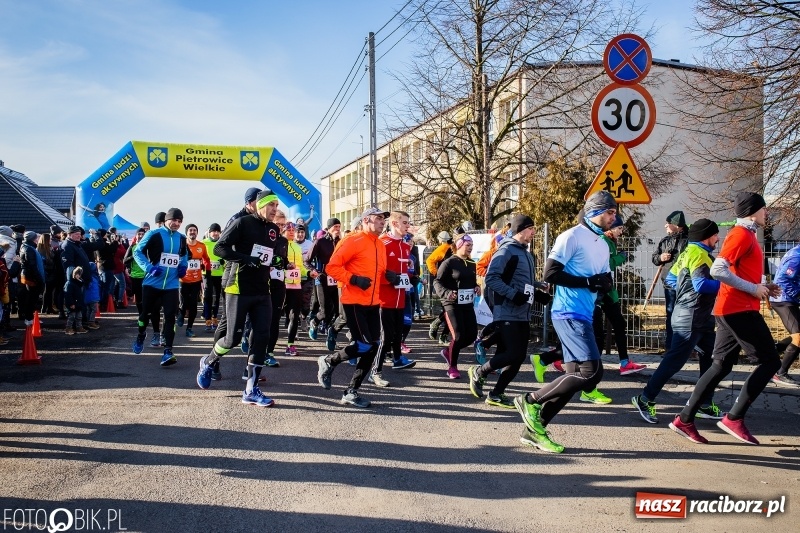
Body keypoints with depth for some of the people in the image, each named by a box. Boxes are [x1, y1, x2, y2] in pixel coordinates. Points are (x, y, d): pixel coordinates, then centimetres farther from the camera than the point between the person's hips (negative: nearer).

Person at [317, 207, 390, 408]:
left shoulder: (380, 245, 14)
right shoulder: (353, 241, -10)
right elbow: (332, 267, -12)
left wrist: (388, 276, 3)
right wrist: (353, 279, -21)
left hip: (373, 303, 8)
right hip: (354, 302, -8)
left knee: (372, 347, 5)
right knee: (363, 346, -11)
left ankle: (351, 391, 14)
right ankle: (328, 361, 15)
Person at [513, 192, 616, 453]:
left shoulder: (603, 245, 19)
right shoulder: (572, 237, -9)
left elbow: (604, 281, 22)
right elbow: (550, 273, -16)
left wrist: (605, 283, -2)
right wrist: (589, 282, -16)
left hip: (583, 316, 9)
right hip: (569, 314, -9)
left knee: (575, 376, 7)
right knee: (592, 371, -17)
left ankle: (534, 428, 15)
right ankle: (531, 400, -4)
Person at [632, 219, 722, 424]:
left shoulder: (689, 251, 15)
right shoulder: (699, 253, -14)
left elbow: (671, 279, 19)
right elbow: (701, 284, -27)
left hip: (701, 318, 11)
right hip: (691, 318, -11)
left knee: (709, 360, 13)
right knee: (674, 361, -7)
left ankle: (705, 405, 20)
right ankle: (645, 399, -2)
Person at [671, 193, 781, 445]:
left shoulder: (746, 235, 19)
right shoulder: (742, 234, -11)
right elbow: (718, 270, -22)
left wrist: (763, 287, 12)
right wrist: (754, 289, -17)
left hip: (730, 310, 10)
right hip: (739, 309, -10)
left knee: (722, 365, 8)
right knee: (770, 361, -5)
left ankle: (685, 420, 8)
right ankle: (734, 418, -4)